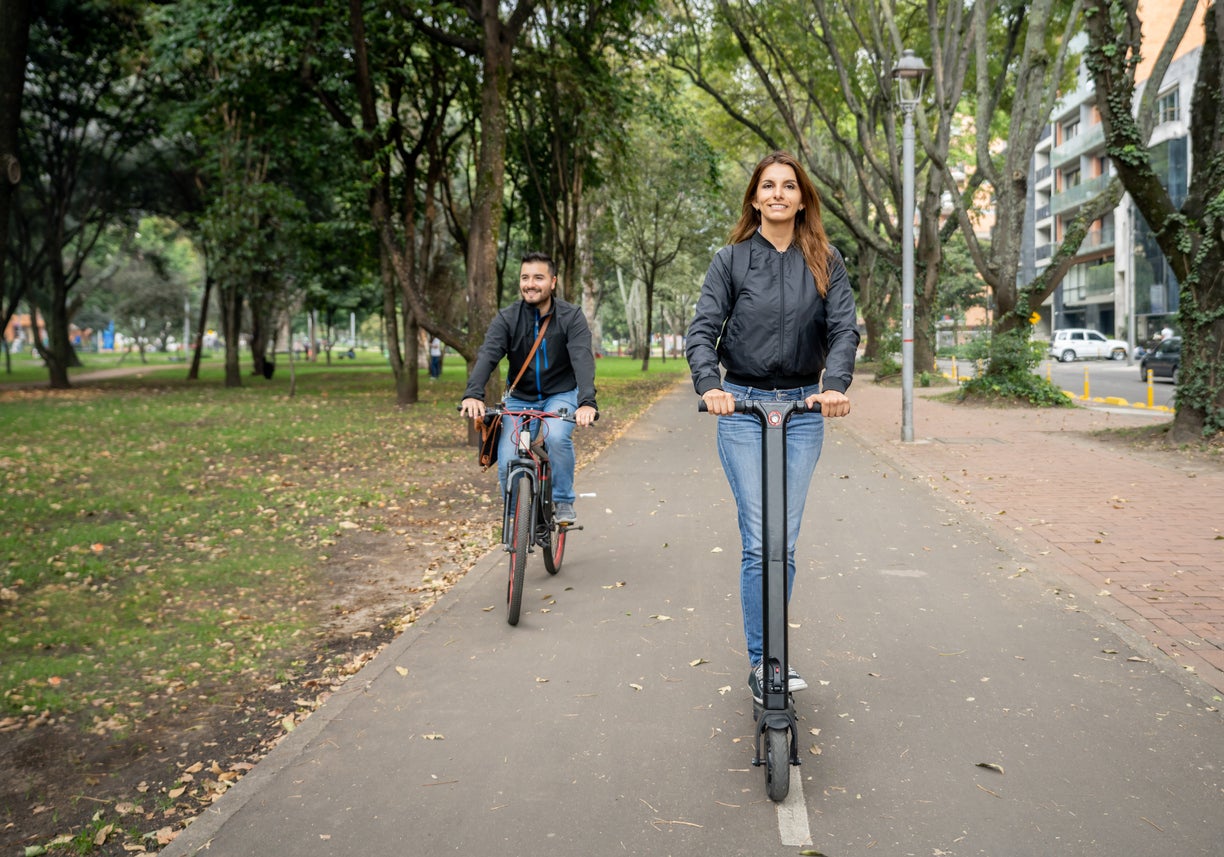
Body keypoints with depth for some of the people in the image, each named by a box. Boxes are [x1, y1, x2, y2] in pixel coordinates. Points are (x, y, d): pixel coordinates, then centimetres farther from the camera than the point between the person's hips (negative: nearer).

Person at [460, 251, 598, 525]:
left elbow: (582, 359, -27)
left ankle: (564, 502, -10)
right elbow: (487, 355, -23)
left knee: (557, 437, -32)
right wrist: (473, 394, -42)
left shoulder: (571, 316, -13)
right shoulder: (507, 318, -10)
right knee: (507, 462, -15)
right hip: (520, 398, 2)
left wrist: (587, 402, -44)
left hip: (561, 395, -2)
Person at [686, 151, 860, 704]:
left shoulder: (825, 262, 7)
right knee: (759, 541, -7)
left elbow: (844, 327, -4)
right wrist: (708, 384, -24)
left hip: (804, 409, 2)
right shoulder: (731, 259, 3)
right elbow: (703, 328, -6)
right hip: (743, 408, -2)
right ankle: (761, 661, 3)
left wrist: (836, 384, -23)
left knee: (785, 542, 5)